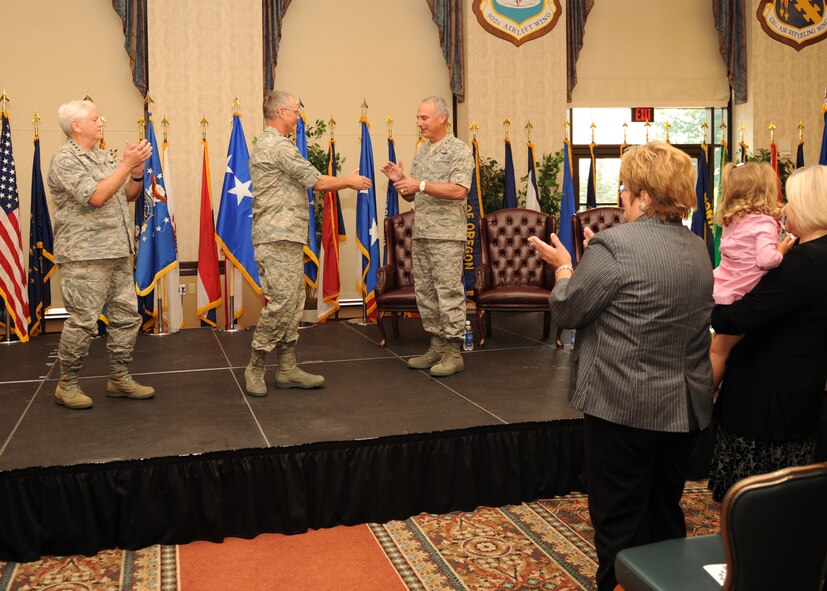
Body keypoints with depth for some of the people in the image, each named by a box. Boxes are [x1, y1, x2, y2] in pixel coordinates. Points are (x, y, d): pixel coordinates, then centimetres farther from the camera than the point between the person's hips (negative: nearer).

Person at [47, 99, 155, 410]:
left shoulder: (104, 157, 17)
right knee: (83, 322, -5)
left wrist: (138, 172, 0)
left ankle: (119, 378, 20)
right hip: (84, 256, -8)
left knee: (126, 316, 9)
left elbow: (128, 195, 19)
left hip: (117, 253, 8)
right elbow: (96, 197, -19)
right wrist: (127, 164, -17)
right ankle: (67, 384, 10)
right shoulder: (65, 160, -8)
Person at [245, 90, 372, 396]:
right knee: (280, 303, -9)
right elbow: (319, 182, -12)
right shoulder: (278, 145, -13)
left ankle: (287, 369, 13)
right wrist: (350, 181, 4)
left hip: (286, 239, 11)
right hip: (278, 239, -11)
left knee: (293, 303, 10)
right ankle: (254, 369, 0)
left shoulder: (265, 145, 21)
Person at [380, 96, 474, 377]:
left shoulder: (459, 150, -5)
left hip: (446, 234, -8)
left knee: (449, 292, -7)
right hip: (420, 234, 8)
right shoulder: (421, 152, 18)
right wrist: (400, 180, 1)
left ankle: (454, 351, -1)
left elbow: (459, 191, -18)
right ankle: (437, 346, 18)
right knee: (425, 292, 9)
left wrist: (421, 185, -20)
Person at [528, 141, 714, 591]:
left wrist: (563, 266, 8)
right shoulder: (698, 250, 7)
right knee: (666, 515, 21)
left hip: (625, 407, -7)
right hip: (686, 406, 8)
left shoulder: (614, 245, -18)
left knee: (619, 522, 5)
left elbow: (567, 309, -11)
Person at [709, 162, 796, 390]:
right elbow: (765, 259, -30)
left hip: (719, 291, 7)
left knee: (717, 347, 22)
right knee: (721, 350, 5)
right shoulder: (764, 222, -17)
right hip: (735, 297, -7)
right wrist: (781, 250, -9)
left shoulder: (734, 220, 5)